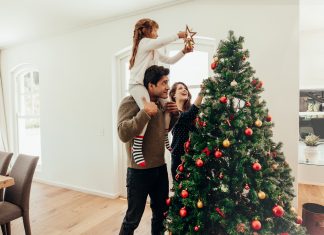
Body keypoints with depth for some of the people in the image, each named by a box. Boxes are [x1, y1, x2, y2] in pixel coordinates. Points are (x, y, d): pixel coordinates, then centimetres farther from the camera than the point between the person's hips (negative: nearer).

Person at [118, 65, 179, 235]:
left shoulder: (161, 103, 6)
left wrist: (174, 114, 2)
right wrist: (145, 112, -32)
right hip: (140, 171, -7)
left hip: (160, 168, 7)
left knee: (161, 213, 23)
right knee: (133, 218, 9)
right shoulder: (131, 102, -16)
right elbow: (123, 133, -28)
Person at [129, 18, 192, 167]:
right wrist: (178, 35, -9)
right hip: (137, 84, -10)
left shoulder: (154, 51, 26)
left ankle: (165, 139, 18)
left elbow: (169, 60, 25)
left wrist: (183, 52, 15)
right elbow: (162, 42, -21)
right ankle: (137, 148, -26)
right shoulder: (144, 42, -3)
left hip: (149, 84, 10)